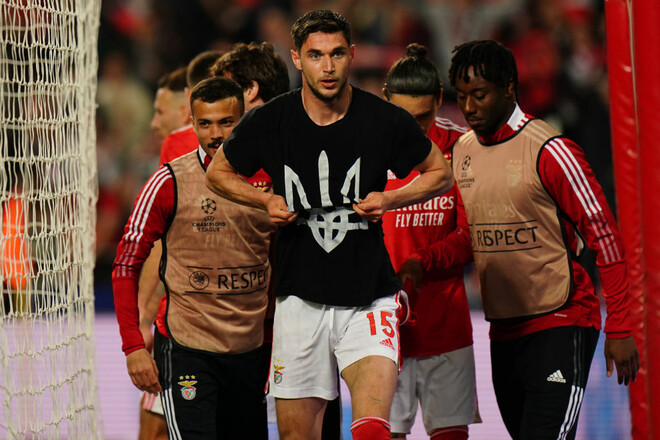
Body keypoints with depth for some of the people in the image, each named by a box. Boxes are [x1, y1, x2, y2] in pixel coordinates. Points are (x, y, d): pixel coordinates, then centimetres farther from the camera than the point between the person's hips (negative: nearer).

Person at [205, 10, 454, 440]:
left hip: (368, 296, -2)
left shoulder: (387, 121, -7)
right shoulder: (268, 122, -4)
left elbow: (441, 173, 10)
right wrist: (267, 200, -3)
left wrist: (390, 199, -7)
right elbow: (219, 172, 14)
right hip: (299, 297, 2)